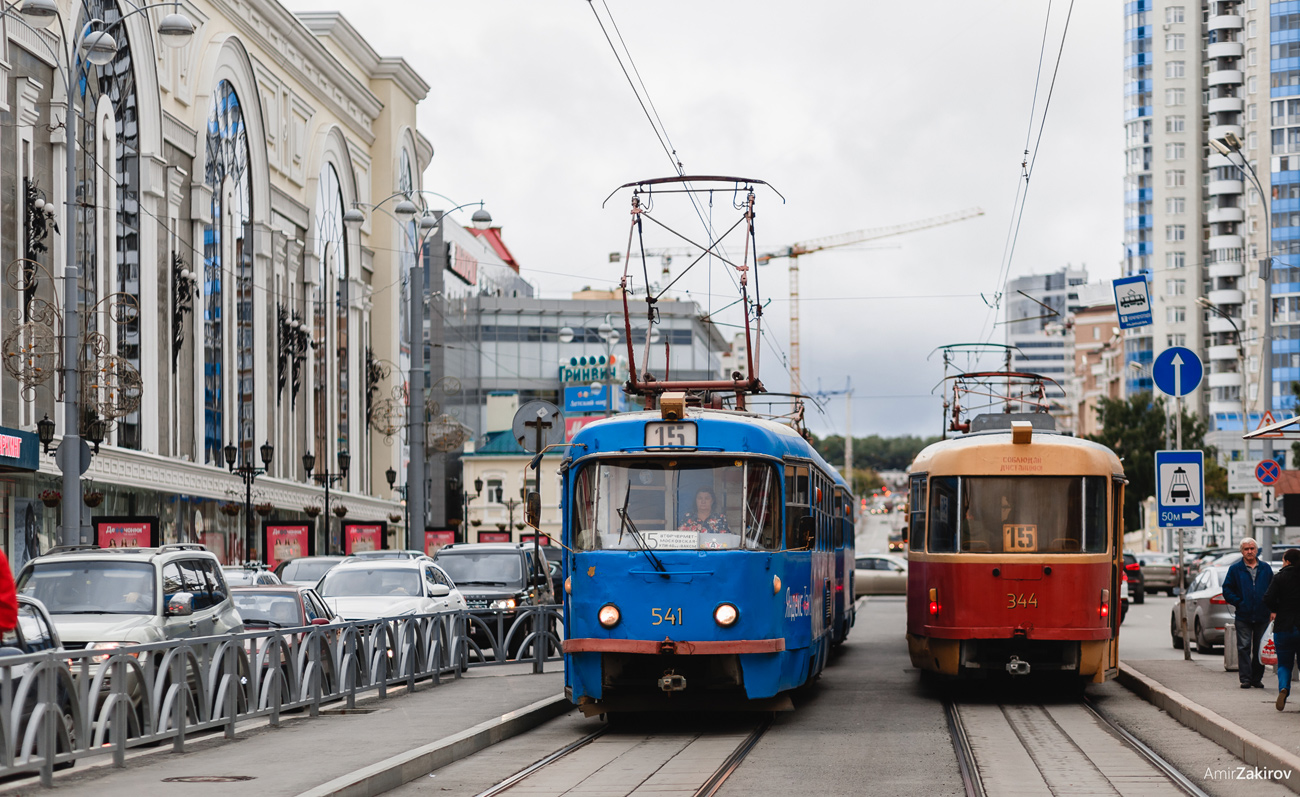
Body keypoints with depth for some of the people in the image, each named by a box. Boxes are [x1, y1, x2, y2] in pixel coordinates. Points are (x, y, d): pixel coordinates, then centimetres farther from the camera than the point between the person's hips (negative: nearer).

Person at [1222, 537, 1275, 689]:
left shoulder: (1265, 568, 10)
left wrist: (1270, 606, -1)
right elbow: (1227, 590, 4)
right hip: (1243, 617, -2)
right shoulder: (1235, 569, 4)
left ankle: (1257, 678, 12)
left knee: (1260, 649, 5)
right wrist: (1239, 603, -6)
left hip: (1262, 616, 2)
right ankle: (1245, 678, -3)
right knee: (1244, 648, -5)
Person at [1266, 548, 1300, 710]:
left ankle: (1283, 688, -17)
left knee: (1284, 665, 10)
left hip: (1283, 627, -1)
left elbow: (1268, 599, -13)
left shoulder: (1279, 578, -5)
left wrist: (1275, 610, 8)